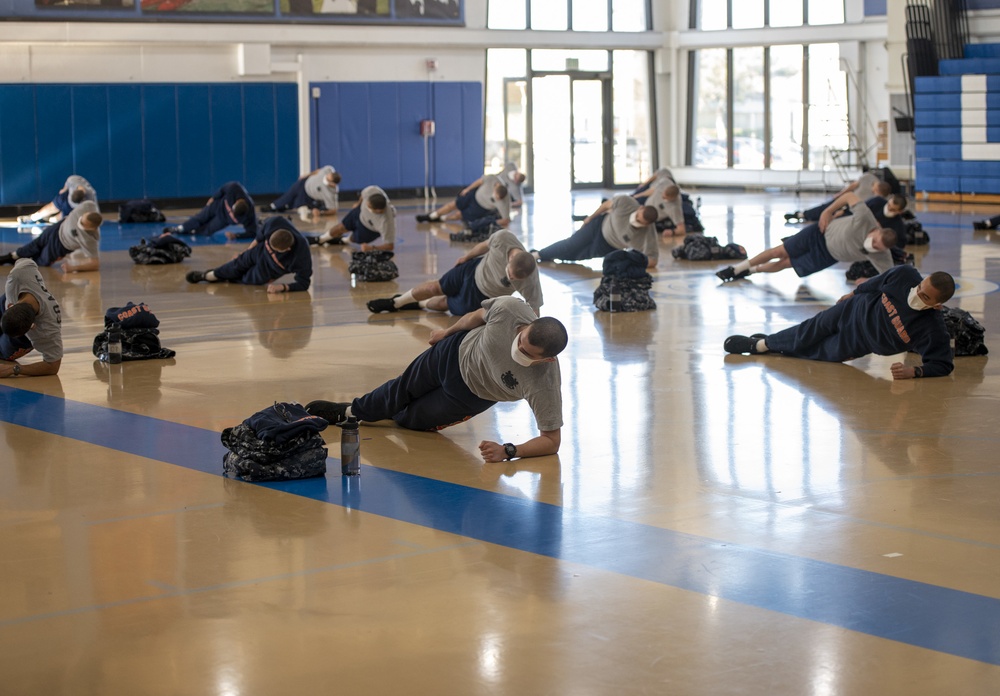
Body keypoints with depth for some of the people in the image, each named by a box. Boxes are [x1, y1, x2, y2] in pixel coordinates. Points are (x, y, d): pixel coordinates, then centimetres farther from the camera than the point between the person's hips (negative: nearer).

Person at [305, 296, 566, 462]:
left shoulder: (545, 386, -43)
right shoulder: (509, 310, -37)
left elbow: (551, 441, -32)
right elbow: (477, 316, -12)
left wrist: (508, 451, -45)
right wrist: (447, 331, 7)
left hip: (472, 396, -1)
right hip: (456, 351, 1)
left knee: (411, 419, 20)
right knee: (402, 390, 24)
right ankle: (347, 412, 55)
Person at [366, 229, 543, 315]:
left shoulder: (531, 281, -43)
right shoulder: (503, 238, -36)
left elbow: (534, 314, -32)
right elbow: (485, 245, -11)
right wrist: (466, 256, 6)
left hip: (484, 298, -1)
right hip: (474, 269, 1)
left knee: (444, 304, 18)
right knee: (435, 288, 18)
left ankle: (419, 305, 54)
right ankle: (395, 303, 48)